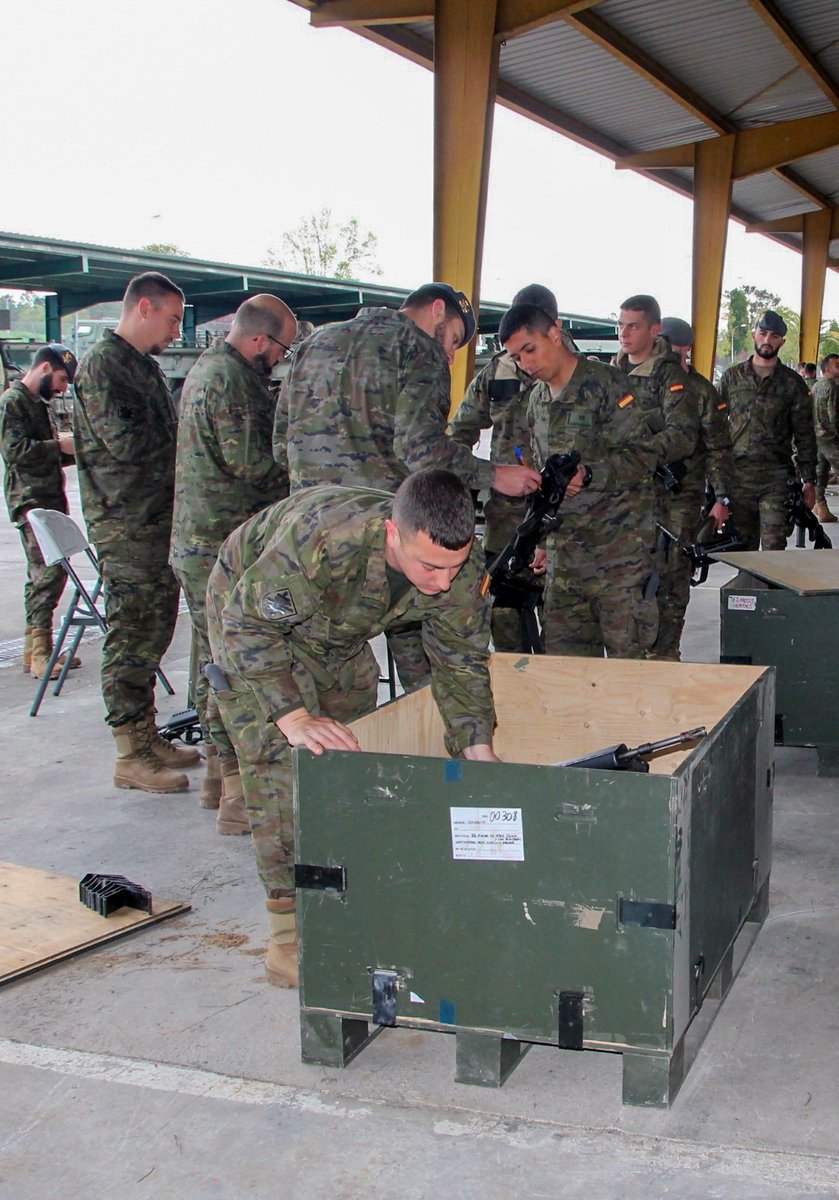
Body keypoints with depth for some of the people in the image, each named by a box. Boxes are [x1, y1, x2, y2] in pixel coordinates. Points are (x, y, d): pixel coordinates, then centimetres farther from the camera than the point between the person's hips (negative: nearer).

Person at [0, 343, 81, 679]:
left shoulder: (42, 404, 22)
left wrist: (72, 451, 12)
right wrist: (60, 445, -14)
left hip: (51, 499, 10)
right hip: (31, 502, -10)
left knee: (42, 575, 11)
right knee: (48, 572, -16)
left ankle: (35, 649, 17)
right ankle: (39, 653, -14)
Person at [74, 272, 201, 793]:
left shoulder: (145, 366, 19)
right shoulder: (102, 364, -10)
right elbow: (123, 440, -19)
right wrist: (182, 436, -7)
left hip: (158, 517, 10)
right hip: (125, 522, -10)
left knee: (154, 629, 13)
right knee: (131, 637, -6)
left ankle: (148, 736, 23)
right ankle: (132, 755, 0)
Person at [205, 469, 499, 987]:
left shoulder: (462, 567, -27)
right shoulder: (321, 542, -46)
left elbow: (462, 662, -11)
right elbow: (249, 624, -34)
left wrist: (477, 746, -20)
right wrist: (292, 716, -42)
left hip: (341, 639, 6)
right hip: (251, 610, -6)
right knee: (282, 760, -14)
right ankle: (291, 928, -6)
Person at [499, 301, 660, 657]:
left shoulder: (605, 384, -7)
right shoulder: (538, 399, 16)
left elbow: (644, 454, -12)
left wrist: (589, 474, -24)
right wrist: (541, 538, 21)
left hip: (619, 551, -7)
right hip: (564, 554, 7)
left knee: (627, 656, -4)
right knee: (562, 657, 6)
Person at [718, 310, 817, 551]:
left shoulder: (792, 383, 5)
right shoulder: (731, 377, 9)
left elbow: (805, 436, 6)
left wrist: (809, 481, 1)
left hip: (777, 478, -2)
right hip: (737, 475, 2)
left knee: (774, 548, -9)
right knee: (743, 547, 7)